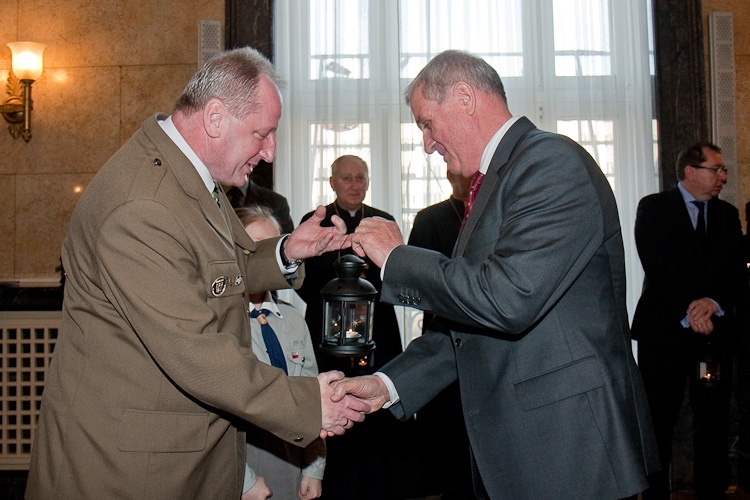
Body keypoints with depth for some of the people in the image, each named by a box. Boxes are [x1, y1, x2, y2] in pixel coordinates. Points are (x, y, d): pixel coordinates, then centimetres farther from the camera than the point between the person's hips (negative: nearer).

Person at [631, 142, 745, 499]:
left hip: (714, 330, 4)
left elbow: (736, 268, 5)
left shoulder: (727, 214, 15)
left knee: (714, 420, 5)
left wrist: (714, 302, -13)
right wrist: (687, 311, -17)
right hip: (665, 329, -4)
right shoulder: (653, 208, 0)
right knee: (659, 422, 0)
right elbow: (656, 266, -10)